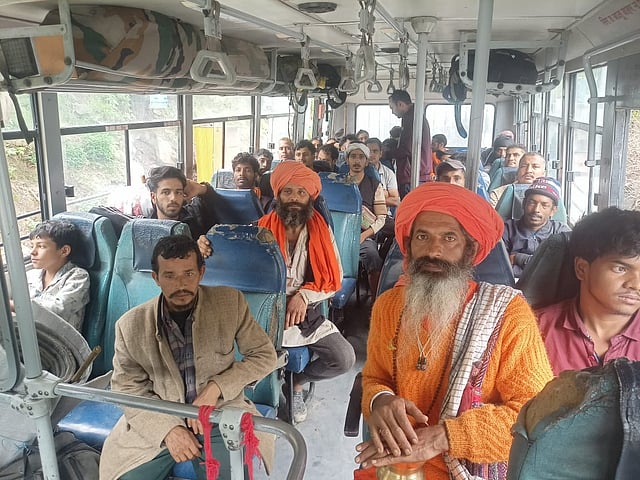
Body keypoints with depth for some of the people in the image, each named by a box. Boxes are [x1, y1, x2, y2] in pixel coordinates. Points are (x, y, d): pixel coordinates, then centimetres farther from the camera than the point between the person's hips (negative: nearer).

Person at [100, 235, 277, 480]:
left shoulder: (230, 302, -7)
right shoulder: (130, 325, -5)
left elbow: (264, 355, 0)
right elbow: (126, 387, 1)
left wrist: (215, 388, -13)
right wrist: (168, 428, -13)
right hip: (156, 422, 2)